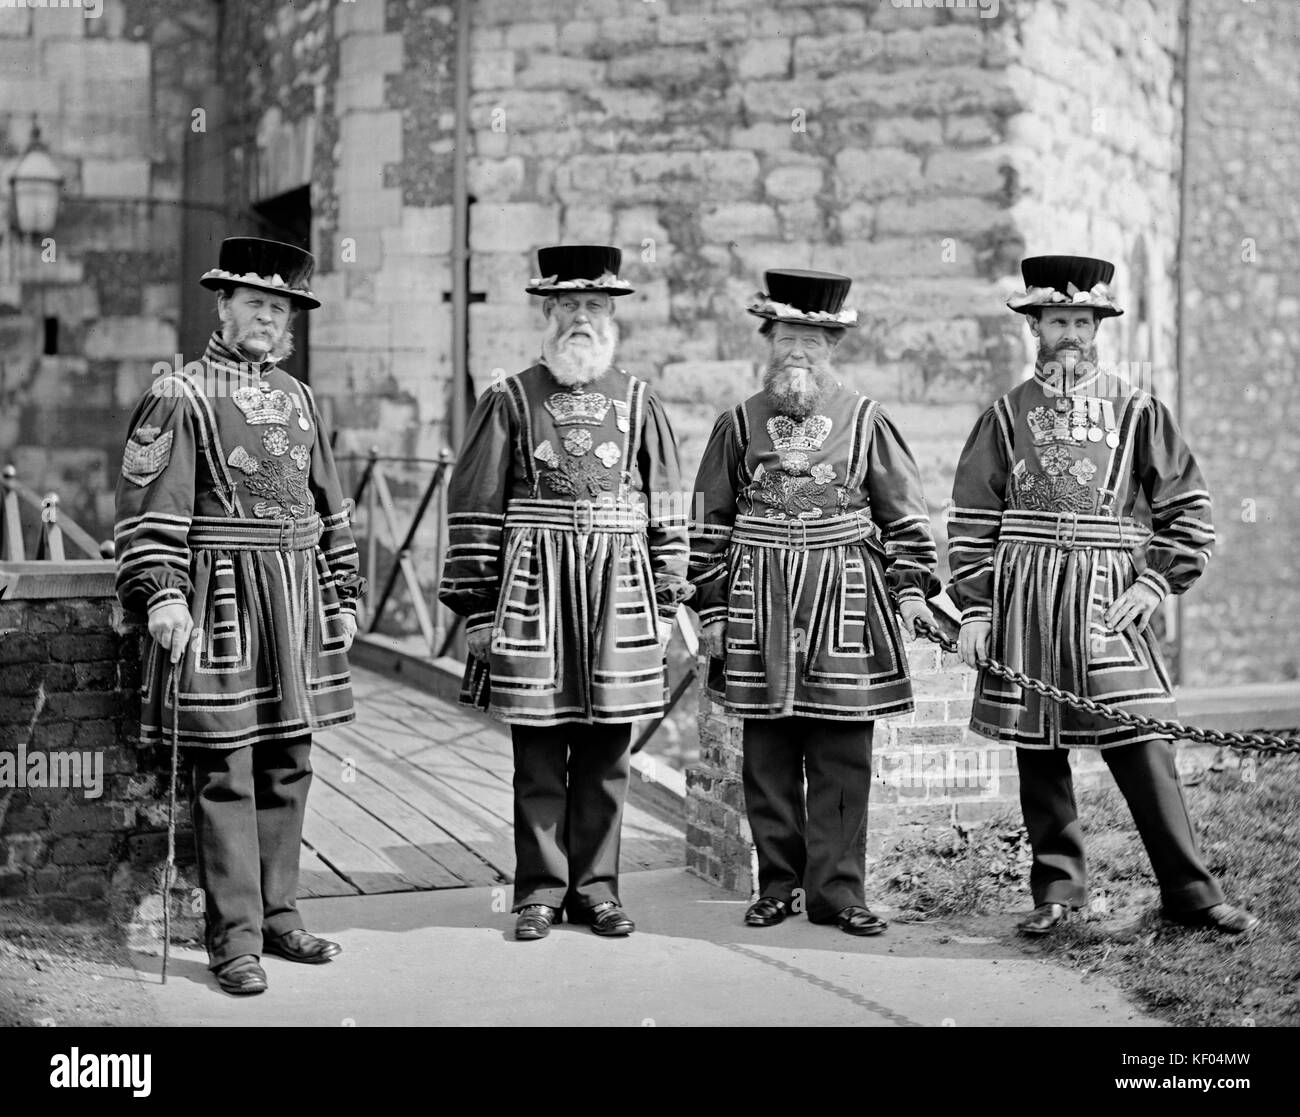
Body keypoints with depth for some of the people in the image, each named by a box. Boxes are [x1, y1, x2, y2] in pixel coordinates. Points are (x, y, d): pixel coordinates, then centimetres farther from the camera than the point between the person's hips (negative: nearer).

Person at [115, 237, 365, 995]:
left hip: (297, 599, 6)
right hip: (221, 601, -6)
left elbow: (330, 507, 19)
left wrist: (342, 594, 15)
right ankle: (235, 939, 3)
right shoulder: (180, 397, -4)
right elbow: (149, 507, -11)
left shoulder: (299, 399, 15)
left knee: (290, 767, 11)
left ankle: (279, 914, 22)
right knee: (226, 773, -3)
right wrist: (161, 593, -21)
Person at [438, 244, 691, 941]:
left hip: (619, 594, 2)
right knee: (538, 753, 3)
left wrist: (666, 601, 7)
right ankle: (540, 889, 13)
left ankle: (595, 885, 17)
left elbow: (666, 509, 11)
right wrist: (477, 607, -4)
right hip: (533, 592, -2)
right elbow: (475, 510, 0)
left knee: (607, 752, 7)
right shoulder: (509, 401, 3)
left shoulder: (637, 401, 10)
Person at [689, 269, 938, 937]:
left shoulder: (865, 419, 5)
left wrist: (911, 584, -2)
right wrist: (711, 605, 4)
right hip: (759, 604, 1)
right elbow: (711, 524, 9)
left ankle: (837, 890, 9)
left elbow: (905, 511, 8)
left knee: (843, 756, 1)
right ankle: (777, 886, 16)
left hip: (846, 600, -1)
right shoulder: (738, 424, 8)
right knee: (768, 756, 5)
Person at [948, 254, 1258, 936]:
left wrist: (1156, 581, -4)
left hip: (1108, 598, -1)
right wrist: (973, 610, 0)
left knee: (1142, 746, -5)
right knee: (1038, 751, 5)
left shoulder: (1136, 411, 6)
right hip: (1024, 600, 1)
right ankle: (1058, 889, 17)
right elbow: (971, 521, 6)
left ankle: (1191, 893, 5)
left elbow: (1189, 509, 7)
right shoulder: (1005, 416, 8)